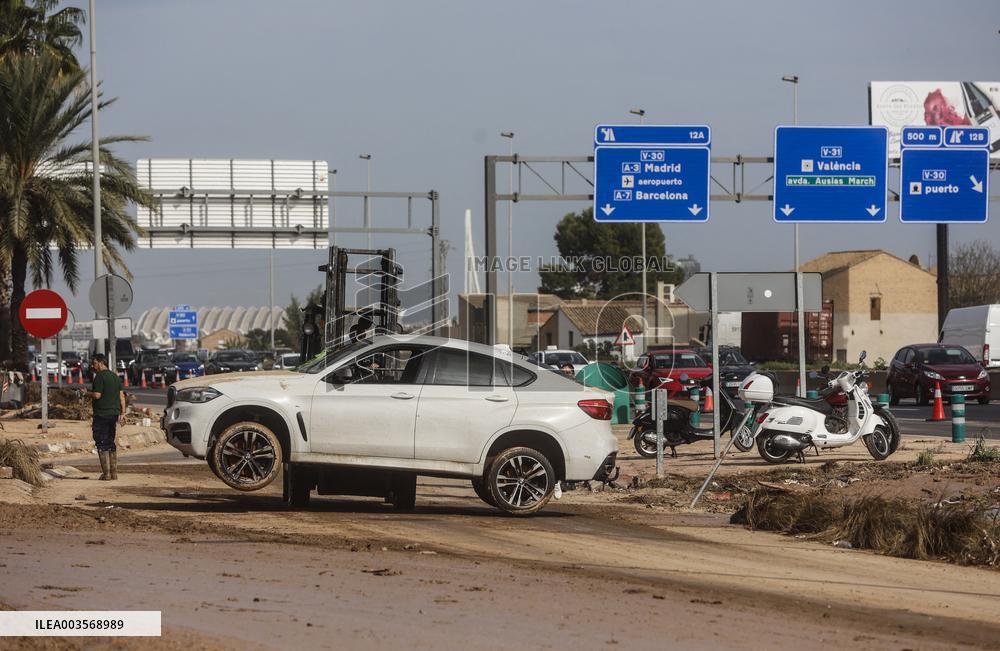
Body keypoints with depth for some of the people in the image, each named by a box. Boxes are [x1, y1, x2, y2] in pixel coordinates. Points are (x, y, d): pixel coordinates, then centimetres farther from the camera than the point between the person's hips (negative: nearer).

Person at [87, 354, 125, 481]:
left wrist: (86, 393, 0)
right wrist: (122, 413, 13)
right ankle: (114, 472, 13)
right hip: (114, 413, 8)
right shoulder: (115, 376, 14)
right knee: (111, 443, 14)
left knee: (101, 443, -4)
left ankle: (106, 473, -7)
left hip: (102, 414, -8)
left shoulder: (100, 376, -12)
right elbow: (121, 395, 12)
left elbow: (97, 395, -18)